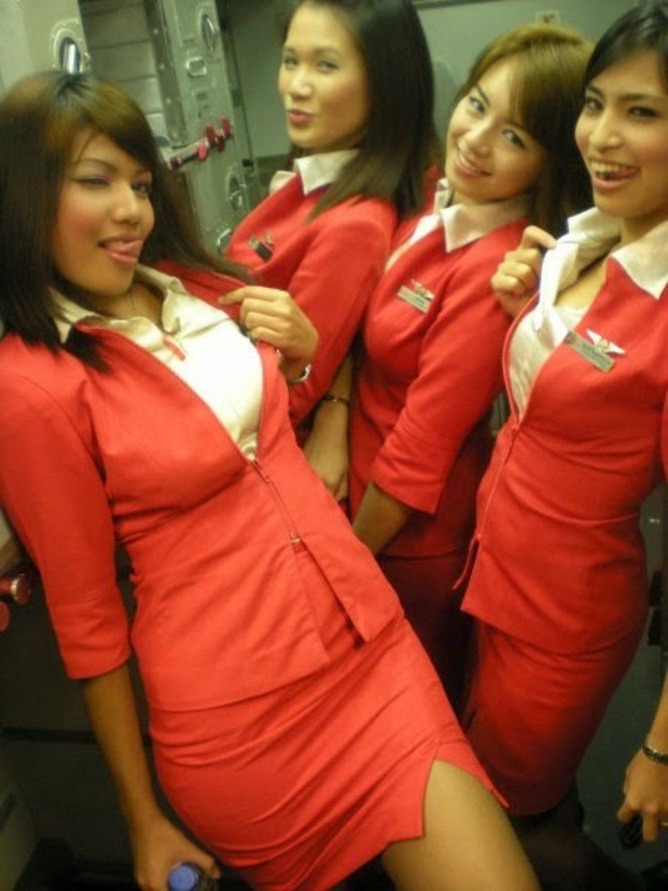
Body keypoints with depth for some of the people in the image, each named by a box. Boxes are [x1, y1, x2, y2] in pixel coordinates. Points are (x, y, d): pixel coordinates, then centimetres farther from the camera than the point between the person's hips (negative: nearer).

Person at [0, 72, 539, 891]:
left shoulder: (198, 293, 6)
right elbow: (88, 618, -7)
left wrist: (297, 358, 0)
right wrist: (145, 822, 1)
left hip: (376, 646, 5)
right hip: (236, 715, -5)